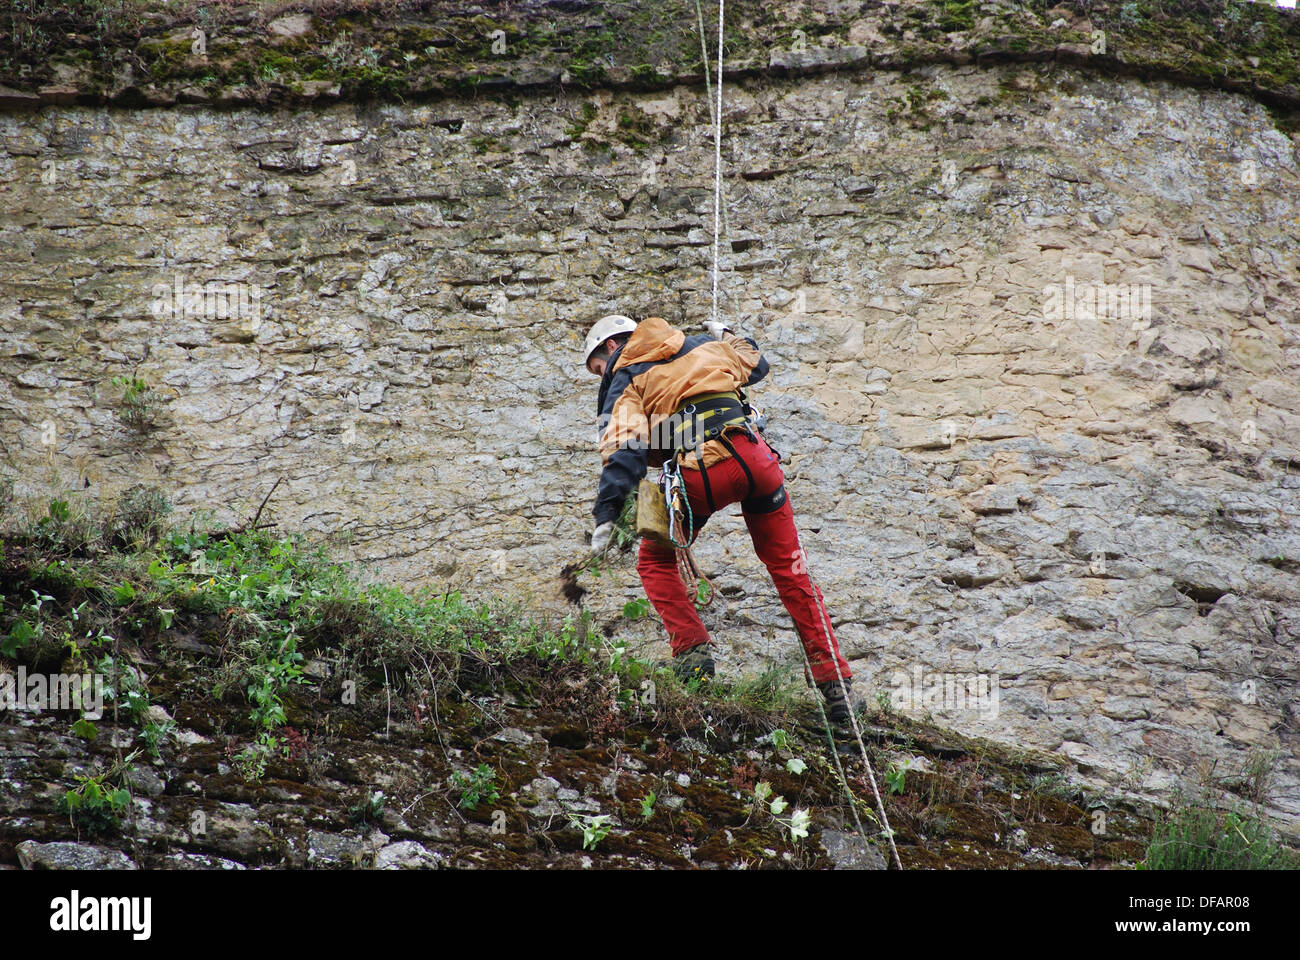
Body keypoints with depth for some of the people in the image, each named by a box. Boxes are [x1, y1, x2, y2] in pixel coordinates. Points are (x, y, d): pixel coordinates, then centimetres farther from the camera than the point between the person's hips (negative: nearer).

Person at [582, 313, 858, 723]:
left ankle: (693, 652, 3)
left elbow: (624, 446, -5)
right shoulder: (698, 345, 27)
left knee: (655, 561, 19)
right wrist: (726, 336, 62)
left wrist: (607, 512, -13)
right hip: (754, 454, 4)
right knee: (787, 566, 13)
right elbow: (755, 363, 42)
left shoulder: (624, 383, 14)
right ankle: (835, 682, 10)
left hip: (702, 469, -4)